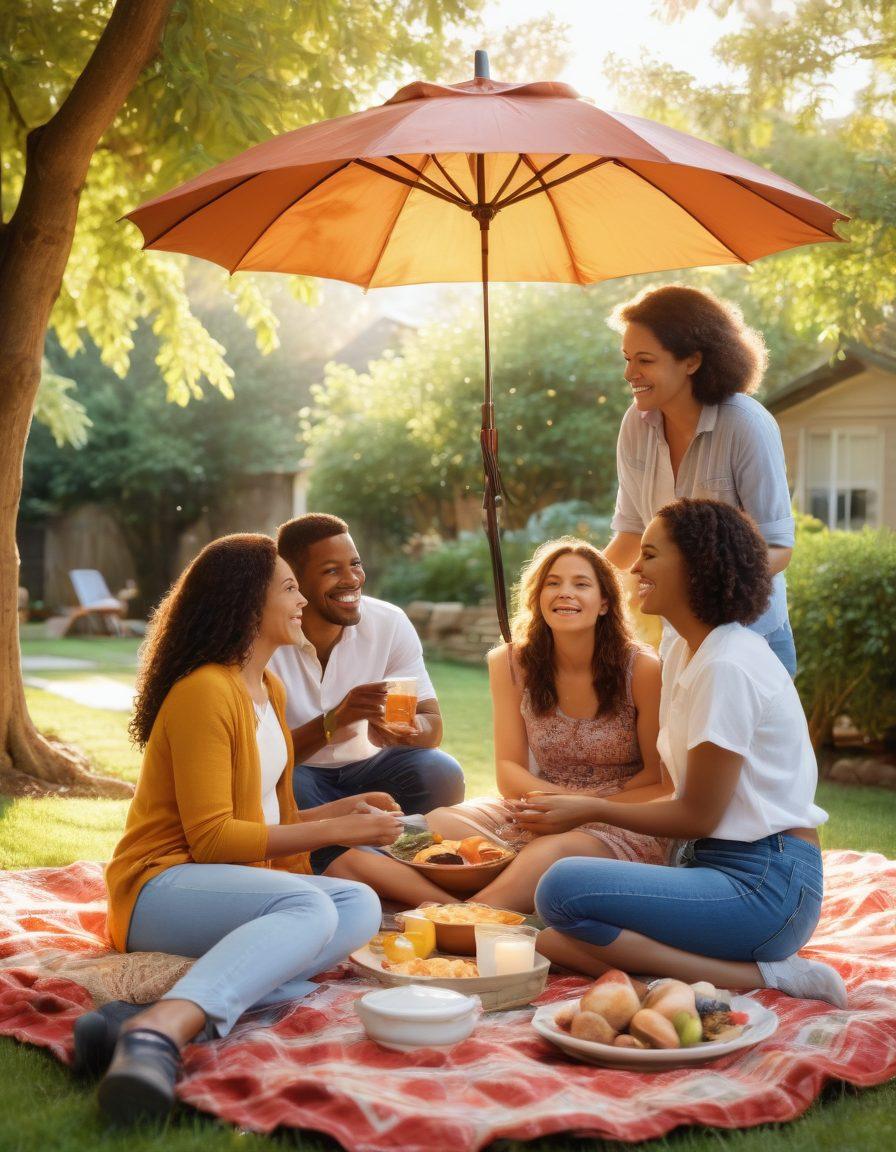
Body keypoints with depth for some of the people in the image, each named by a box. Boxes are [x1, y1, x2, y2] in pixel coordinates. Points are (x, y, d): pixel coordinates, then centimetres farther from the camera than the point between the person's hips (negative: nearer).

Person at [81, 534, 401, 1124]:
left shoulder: (269, 689, 17)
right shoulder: (204, 692, -13)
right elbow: (211, 838, -17)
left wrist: (341, 809, 9)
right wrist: (335, 831, -14)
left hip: (244, 882, 9)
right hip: (162, 887, -9)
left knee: (361, 905, -20)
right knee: (309, 908, -35)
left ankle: (185, 1006, -36)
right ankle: (161, 1029, -54)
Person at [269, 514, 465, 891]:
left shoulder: (390, 623, -10)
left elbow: (432, 726, -11)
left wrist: (409, 730, -36)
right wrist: (334, 721, -40)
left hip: (362, 769, 3)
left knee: (441, 774, -26)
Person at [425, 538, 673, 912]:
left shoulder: (642, 670, -9)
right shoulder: (511, 664, 1)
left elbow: (662, 780, -4)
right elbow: (509, 769, 2)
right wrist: (559, 797, -19)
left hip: (625, 822, -4)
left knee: (550, 852, -38)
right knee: (439, 823, -23)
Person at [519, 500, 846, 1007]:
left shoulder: (727, 666, -15)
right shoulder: (689, 652, 15)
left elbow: (698, 816, -12)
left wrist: (591, 809, -4)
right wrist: (586, 807, 6)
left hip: (766, 888, -9)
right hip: (727, 864, 9)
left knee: (564, 889, -25)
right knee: (556, 945, -5)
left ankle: (762, 975, -20)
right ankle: (758, 963, -6)